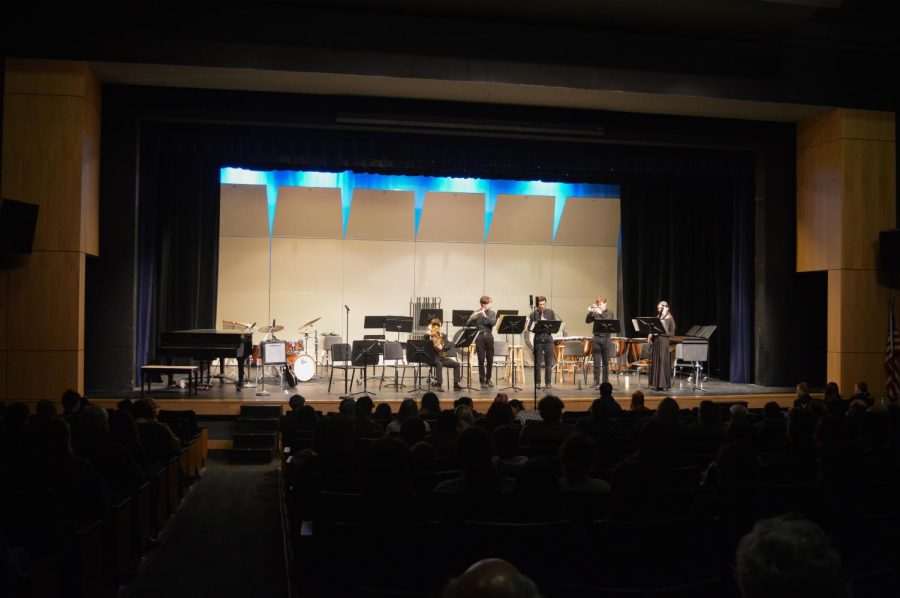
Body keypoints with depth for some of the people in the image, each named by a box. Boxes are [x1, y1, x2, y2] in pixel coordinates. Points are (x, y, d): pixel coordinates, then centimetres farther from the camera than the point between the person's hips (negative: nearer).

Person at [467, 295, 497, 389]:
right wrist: (472, 318, -25)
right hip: (480, 337, -2)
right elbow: (468, 324, -6)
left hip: (489, 337, 3)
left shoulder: (492, 313, 7)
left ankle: (488, 379, 21)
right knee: (481, 359, -3)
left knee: (490, 359, 7)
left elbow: (493, 323, -10)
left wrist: (485, 316, -21)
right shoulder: (476, 313, 1)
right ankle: (482, 380, 3)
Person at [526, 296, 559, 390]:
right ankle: (537, 382, 10)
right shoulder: (534, 313, 1)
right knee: (537, 363, 2)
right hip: (538, 339, -1)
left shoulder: (550, 312, 5)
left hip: (548, 339, 1)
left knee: (549, 363, 3)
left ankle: (548, 383, 10)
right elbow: (529, 327, -2)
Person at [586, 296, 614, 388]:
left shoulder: (609, 313, 4)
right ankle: (596, 383, 0)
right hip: (596, 339, 0)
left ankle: (606, 382, 15)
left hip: (606, 339, 0)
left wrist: (600, 313, -22)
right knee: (596, 362, -2)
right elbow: (587, 321, -4)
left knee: (605, 362, 6)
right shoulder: (595, 313, 6)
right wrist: (590, 312, -18)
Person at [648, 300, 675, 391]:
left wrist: (660, 333, -16)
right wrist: (650, 337, -2)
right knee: (655, 362, 5)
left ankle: (663, 384, 2)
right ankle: (656, 383, 11)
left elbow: (671, 333, -8)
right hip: (655, 341, 5)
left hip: (663, 342, -5)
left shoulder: (669, 319, -4)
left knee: (663, 362, -4)